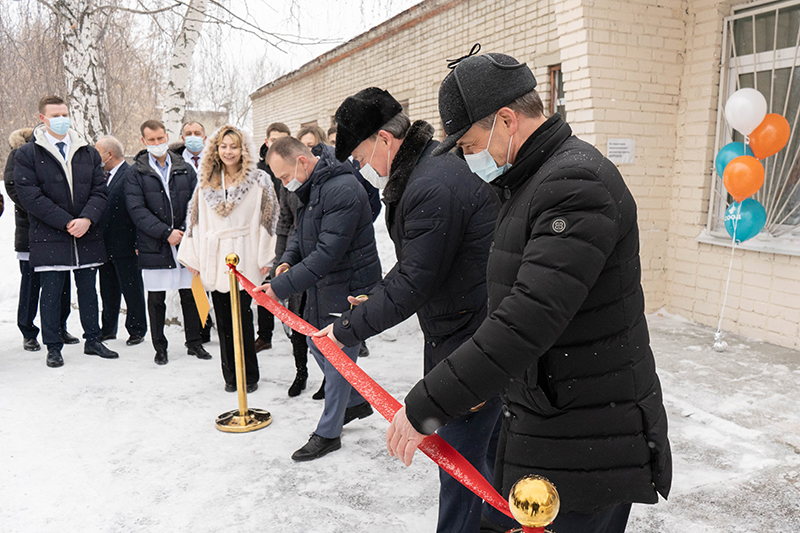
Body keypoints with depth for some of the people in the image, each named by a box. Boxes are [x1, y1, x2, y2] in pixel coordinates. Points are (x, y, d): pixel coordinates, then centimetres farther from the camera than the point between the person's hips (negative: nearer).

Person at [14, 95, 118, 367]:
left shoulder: (88, 153, 11)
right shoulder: (27, 154, 0)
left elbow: (100, 190, 5)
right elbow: (30, 196, -9)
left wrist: (86, 219, -13)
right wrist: (67, 222, -16)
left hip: (87, 235, 3)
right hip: (49, 237, -3)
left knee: (88, 290, 12)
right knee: (51, 293, 4)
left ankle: (93, 340, 24)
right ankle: (53, 347, 17)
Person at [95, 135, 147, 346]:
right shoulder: (104, 176, 11)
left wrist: (138, 243, -17)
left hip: (124, 245, -8)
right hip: (106, 244, 8)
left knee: (132, 290, 4)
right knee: (108, 290, 16)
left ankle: (136, 330, 16)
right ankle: (108, 329, 29)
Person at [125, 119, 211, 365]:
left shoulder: (185, 169, 9)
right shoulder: (136, 172, 1)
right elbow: (137, 209, -8)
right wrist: (166, 232, -16)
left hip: (186, 242, 2)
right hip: (153, 245, -2)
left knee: (191, 295, 7)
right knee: (156, 299, 7)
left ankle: (194, 343, 22)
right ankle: (160, 347, 20)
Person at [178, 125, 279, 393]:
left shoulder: (259, 180, 0)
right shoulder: (205, 181, 13)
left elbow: (268, 218, -4)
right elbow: (195, 219, 14)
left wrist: (265, 257, -9)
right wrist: (192, 257, 10)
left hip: (243, 258, -4)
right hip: (214, 259, 4)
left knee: (242, 316, -4)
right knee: (223, 318, 8)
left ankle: (249, 375, 10)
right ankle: (231, 375, 19)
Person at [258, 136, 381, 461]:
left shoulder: (343, 190, -25)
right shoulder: (308, 187, 7)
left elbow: (328, 252, -29)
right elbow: (302, 233, 19)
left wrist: (281, 286, -28)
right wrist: (288, 260, -2)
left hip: (348, 287, -10)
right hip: (321, 286, 10)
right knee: (316, 344, 19)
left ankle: (328, 433, 17)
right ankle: (356, 400, 39)